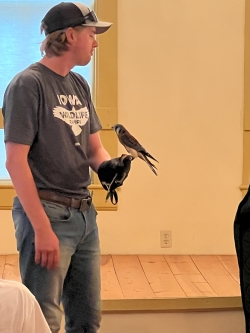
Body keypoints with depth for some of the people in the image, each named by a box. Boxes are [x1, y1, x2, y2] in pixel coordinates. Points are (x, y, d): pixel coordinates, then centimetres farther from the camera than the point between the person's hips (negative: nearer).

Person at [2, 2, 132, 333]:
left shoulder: (80, 86, 13)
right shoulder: (28, 84, -11)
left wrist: (108, 165, -5)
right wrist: (42, 228, -21)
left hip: (85, 215, 8)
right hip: (48, 213, -8)